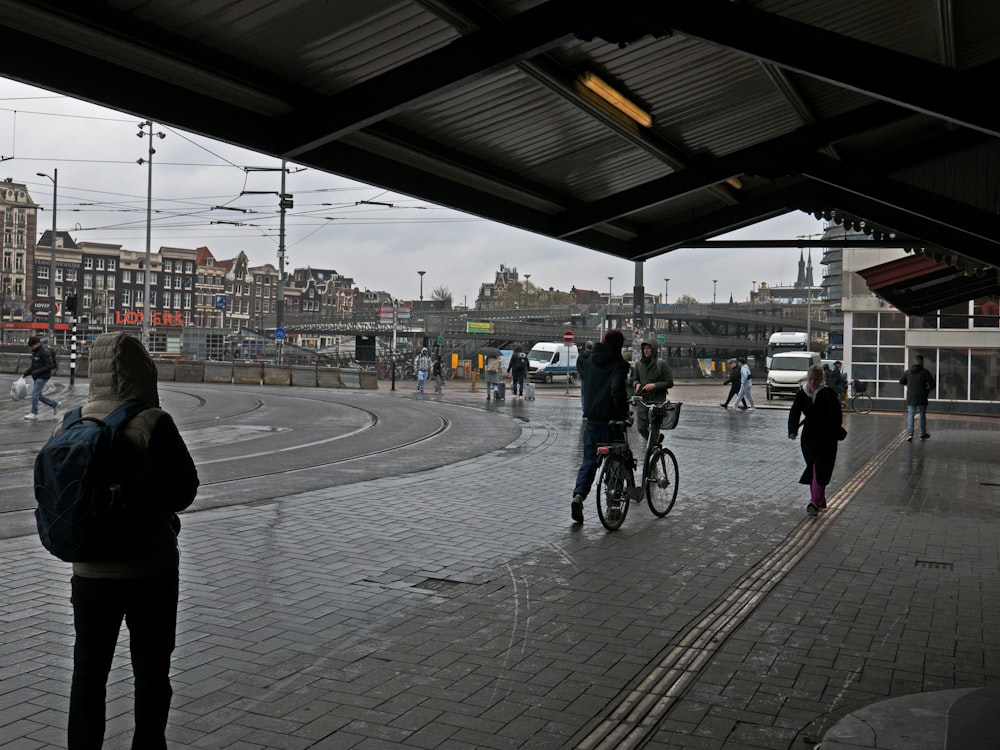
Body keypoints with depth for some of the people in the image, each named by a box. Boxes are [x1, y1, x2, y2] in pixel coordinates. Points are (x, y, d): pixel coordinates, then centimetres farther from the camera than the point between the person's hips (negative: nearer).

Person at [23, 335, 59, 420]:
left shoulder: (45, 352, -17)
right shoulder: (35, 351, 11)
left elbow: (49, 366, -20)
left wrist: (37, 372, -22)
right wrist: (26, 373, 8)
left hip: (43, 377, -9)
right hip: (37, 377, 9)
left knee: (34, 394, -9)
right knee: (38, 395, 12)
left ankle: (34, 413, 0)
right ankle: (54, 404, 26)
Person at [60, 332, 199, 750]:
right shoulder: (152, 423, -18)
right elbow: (184, 490, -10)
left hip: (89, 571, 5)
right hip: (150, 570, -4)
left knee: (88, 671, 19)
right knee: (151, 673, 11)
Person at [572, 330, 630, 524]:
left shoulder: (590, 361, 9)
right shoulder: (619, 364, -12)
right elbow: (617, 390, -24)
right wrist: (625, 414, -14)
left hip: (591, 419, 5)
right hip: (611, 420, -5)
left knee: (589, 461, 10)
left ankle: (578, 495, -11)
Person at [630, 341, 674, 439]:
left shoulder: (661, 364, -4)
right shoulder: (639, 364, 9)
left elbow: (669, 383, -4)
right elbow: (635, 379, 22)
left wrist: (654, 385, -16)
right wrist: (637, 384, -1)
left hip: (657, 401, -4)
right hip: (642, 400, 4)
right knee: (641, 428, 5)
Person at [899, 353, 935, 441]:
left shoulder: (908, 372, -1)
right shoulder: (925, 372, -11)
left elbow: (901, 381, 12)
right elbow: (932, 384, -11)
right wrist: (928, 389, 11)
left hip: (910, 398, 2)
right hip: (922, 399, -2)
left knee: (910, 416, 3)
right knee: (922, 416, 13)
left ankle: (909, 433, -15)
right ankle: (923, 434, 24)